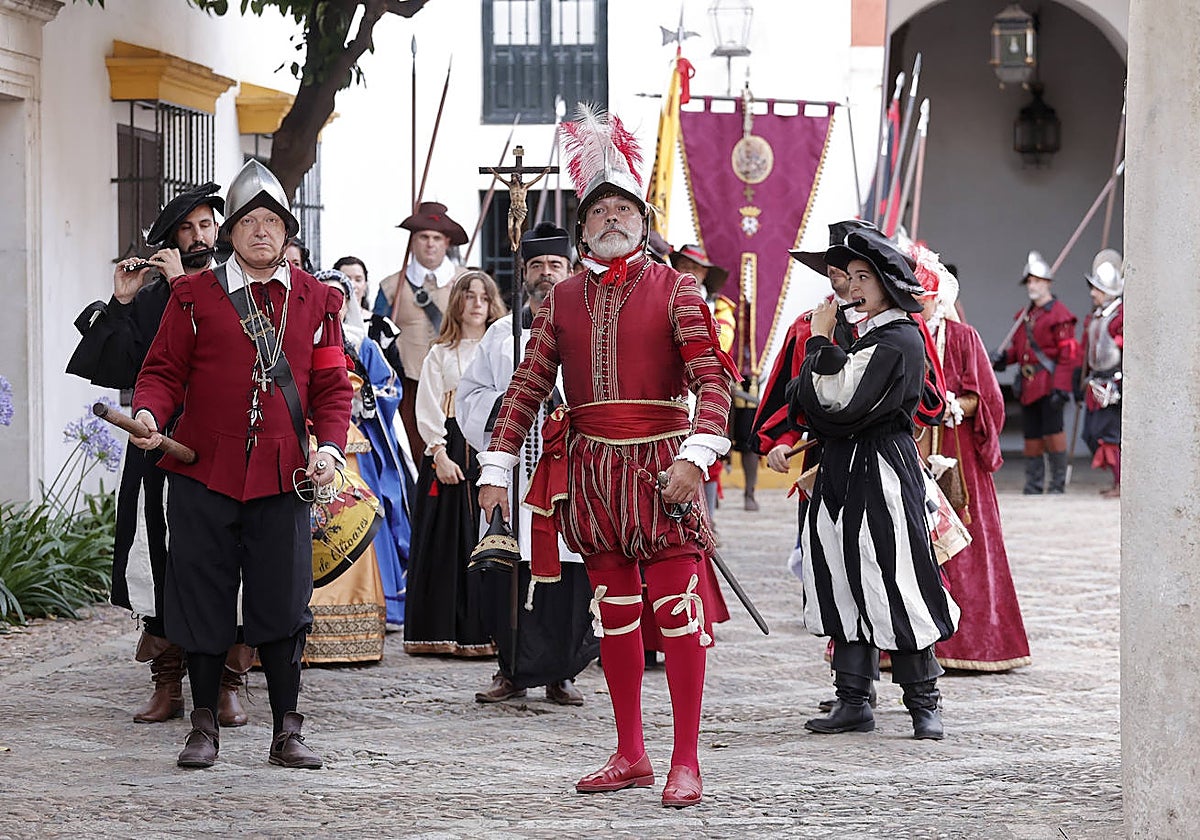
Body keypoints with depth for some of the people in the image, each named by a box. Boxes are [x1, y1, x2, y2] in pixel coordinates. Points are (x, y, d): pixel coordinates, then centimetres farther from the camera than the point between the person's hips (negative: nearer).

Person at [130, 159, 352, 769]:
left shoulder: (316, 301, 10)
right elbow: (165, 370, 4)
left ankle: (287, 734, 8)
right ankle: (204, 726, 14)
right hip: (204, 471, -1)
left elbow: (331, 387, 11)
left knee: (283, 603, 0)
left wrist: (330, 447, -5)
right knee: (203, 599, 3)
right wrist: (149, 412, -17)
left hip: (283, 474, 1)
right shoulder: (194, 295, 6)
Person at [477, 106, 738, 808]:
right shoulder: (563, 300, 11)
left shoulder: (675, 289, 0)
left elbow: (713, 377, -9)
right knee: (614, 611, 10)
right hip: (591, 467, 4)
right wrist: (497, 468, 5)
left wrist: (695, 455, -22)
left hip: (662, 464, -4)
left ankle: (686, 762, -4)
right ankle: (631, 756, 18)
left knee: (678, 611, -7)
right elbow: (528, 387, 11)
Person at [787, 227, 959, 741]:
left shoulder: (899, 340, -11)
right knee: (845, 583, 7)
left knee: (896, 586, -7)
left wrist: (820, 341, -10)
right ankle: (853, 701, 10)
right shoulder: (869, 334, 18)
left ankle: (924, 703, -1)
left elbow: (839, 400, -18)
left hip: (882, 472, -9)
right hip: (844, 471, 9)